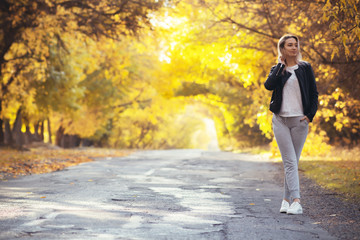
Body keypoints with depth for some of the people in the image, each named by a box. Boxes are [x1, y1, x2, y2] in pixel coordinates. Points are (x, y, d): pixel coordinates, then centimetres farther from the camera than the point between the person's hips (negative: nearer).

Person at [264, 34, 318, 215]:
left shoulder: (305, 68, 7)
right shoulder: (277, 69, 10)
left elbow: (314, 93, 6)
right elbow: (268, 85, -12)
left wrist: (310, 115, -6)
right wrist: (281, 65, -5)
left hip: (299, 120, 0)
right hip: (280, 120, 0)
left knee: (293, 161, 3)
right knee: (290, 162, -8)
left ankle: (287, 199, 14)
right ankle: (295, 201, -14)